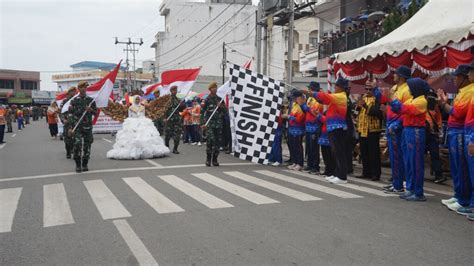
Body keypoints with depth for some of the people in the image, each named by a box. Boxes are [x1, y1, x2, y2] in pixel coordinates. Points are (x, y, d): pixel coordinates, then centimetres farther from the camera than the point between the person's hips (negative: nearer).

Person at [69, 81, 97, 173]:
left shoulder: (90, 100, 7)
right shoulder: (74, 101, 4)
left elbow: (96, 112, 11)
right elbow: (71, 114, 6)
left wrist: (91, 110, -12)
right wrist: (71, 128, 3)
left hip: (88, 126, 2)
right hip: (77, 127, -2)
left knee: (87, 146, 5)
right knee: (77, 144, -14)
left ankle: (85, 165, 17)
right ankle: (78, 165, -1)